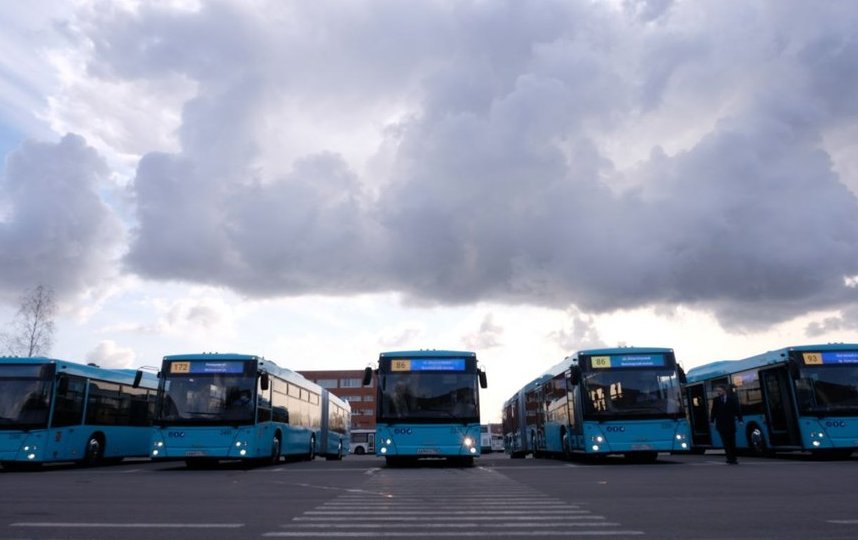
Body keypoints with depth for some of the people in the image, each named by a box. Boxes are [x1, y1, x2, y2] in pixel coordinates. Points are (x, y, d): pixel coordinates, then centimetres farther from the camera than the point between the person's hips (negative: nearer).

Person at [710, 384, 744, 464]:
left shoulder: (732, 398, 3)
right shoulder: (716, 400, 3)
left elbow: (738, 409, 2)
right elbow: (714, 411, 3)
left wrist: (740, 420, -6)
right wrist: (712, 421, -3)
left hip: (730, 424, 1)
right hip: (721, 424, 0)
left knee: (732, 442, 5)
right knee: (726, 442, -5)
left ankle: (732, 458, 15)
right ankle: (731, 458, -2)